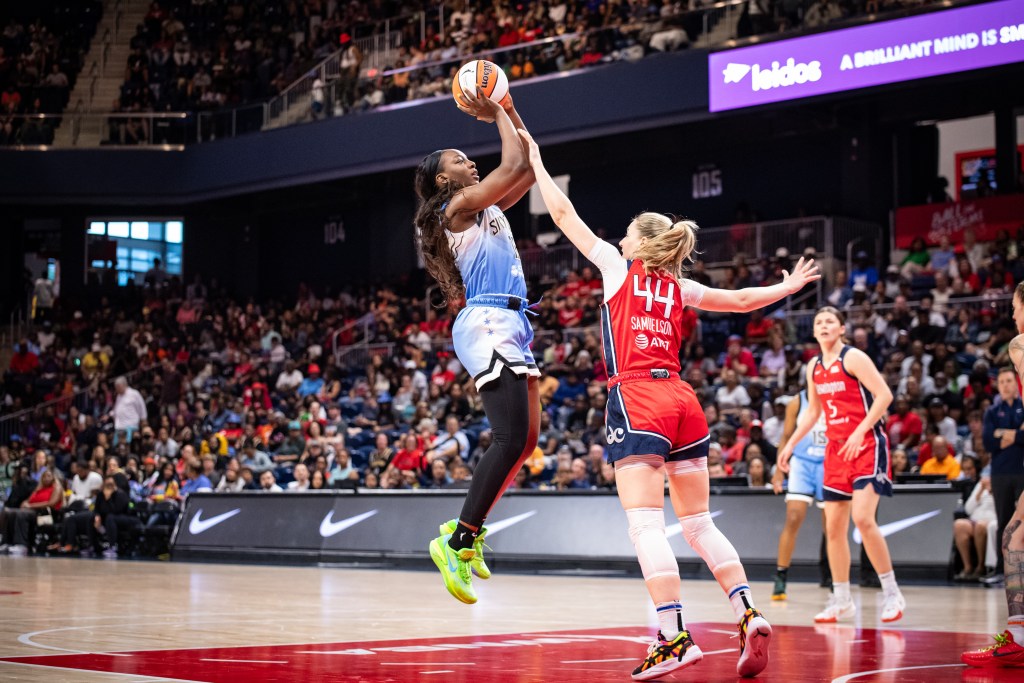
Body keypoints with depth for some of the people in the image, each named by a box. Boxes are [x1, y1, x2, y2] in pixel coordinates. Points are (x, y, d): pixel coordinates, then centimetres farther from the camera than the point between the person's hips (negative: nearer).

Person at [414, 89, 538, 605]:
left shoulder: (488, 209, 23)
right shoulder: (458, 205, -3)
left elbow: (532, 168, 25)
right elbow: (513, 165, -11)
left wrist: (508, 110, 21)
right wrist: (497, 115, 3)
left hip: (509, 327, 10)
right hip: (487, 325, -10)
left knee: (526, 439, 8)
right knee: (511, 438, -19)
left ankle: (468, 529, 15)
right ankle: (457, 540, -18)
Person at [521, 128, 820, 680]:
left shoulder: (619, 267, 6)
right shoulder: (679, 287, 17)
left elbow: (563, 213, 11)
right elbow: (742, 300, 28)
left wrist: (535, 160, 21)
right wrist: (790, 286, 45)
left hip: (636, 399, -6)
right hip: (682, 400, 6)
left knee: (644, 524, -12)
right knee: (698, 523, 12)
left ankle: (674, 637, -23)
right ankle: (748, 614, -2)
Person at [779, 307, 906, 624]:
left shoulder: (853, 358, -9)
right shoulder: (814, 367, 12)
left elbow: (884, 395, -16)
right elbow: (812, 411, 24)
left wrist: (861, 432, -23)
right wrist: (790, 444, 17)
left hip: (867, 445, -7)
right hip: (836, 448, 8)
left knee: (862, 517, -20)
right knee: (833, 526, 5)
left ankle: (892, 593, -10)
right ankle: (841, 600, 15)